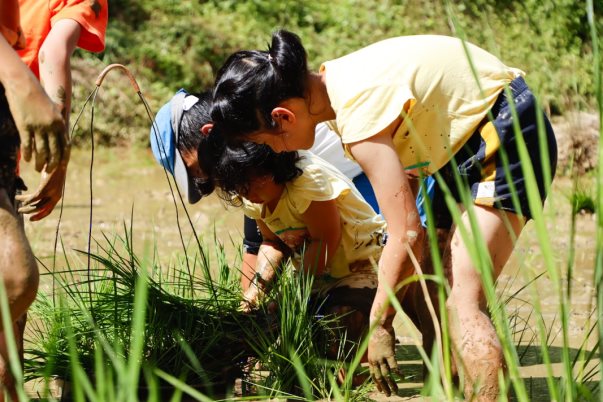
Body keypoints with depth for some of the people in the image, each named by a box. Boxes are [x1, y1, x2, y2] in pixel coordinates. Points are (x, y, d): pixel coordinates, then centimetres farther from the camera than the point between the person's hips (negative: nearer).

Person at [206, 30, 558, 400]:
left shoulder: (359, 111, -28)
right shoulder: (332, 82, 0)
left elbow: (407, 235, -27)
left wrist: (379, 326, -16)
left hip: (507, 137, -10)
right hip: (470, 144, 10)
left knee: (461, 302, -19)